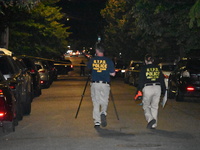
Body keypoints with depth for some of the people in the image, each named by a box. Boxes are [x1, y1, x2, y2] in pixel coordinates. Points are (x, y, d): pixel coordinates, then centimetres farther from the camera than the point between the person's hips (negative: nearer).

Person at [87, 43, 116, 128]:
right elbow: (112, 74, 0)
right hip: (105, 84, 0)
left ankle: (97, 122, 1)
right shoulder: (108, 61, -2)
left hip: (94, 84, 1)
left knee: (96, 103, 6)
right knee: (104, 102, 10)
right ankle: (103, 113, -20)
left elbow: (88, 67, 21)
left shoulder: (92, 60, 1)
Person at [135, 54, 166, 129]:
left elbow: (141, 80, -3)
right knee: (155, 107, 12)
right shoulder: (157, 68, 10)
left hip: (147, 88, -3)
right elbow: (162, 80, 12)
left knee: (146, 106, 9)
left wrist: (139, 90, 2)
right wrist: (163, 90, 19)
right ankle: (154, 125, 10)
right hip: (157, 88, 3)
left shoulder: (144, 68, 0)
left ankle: (150, 119, -17)